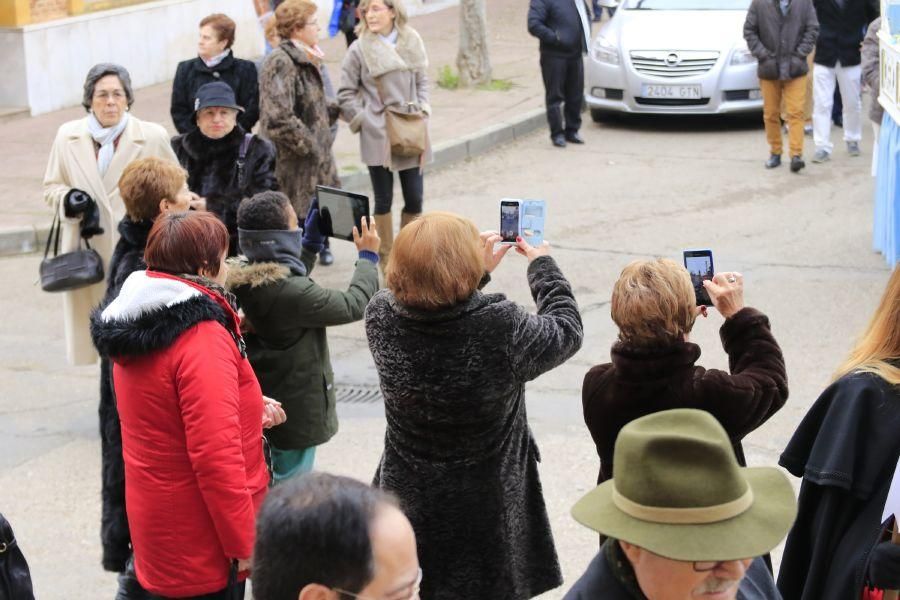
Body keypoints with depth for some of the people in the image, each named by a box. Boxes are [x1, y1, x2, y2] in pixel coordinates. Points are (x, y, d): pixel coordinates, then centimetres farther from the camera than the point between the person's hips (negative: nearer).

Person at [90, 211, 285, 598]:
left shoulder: (134, 326, 5)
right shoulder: (203, 339, -23)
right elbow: (216, 456, -26)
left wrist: (246, 409, 11)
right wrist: (245, 544, -19)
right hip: (203, 546, -8)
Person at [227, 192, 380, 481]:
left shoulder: (240, 280, -5)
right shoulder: (293, 293, -30)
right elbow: (353, 305, -17)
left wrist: (311, 242, 18)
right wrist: (368, 257, -2)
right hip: (293, 419, -8)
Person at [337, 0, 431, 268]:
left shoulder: (412, 42, 2)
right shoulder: (360, 49, -7)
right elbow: (346, 93, -1)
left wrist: (422, 113, 0)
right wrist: (363, 121, -8)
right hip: (378, 136, -3)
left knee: (415, 199, 5)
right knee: (384, 200, 7)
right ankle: (387, 258, 20)